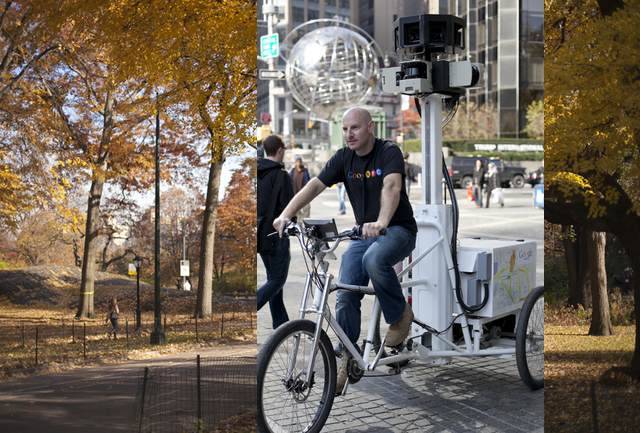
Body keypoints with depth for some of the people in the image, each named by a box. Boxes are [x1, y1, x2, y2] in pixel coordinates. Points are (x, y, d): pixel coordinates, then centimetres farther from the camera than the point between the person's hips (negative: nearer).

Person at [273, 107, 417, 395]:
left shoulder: (389, 152, -14)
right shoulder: (344, 158, 2)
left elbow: (392, 186, -32)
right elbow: (314, 186, -8)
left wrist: (381, 222, -51)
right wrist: (286, 214, -24)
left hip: (398, 230, -5)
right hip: (363, 233, 6)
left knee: (375, 260, -37)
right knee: (345, 295, -8)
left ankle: (400, 315, -12)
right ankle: (345, 359, 4)